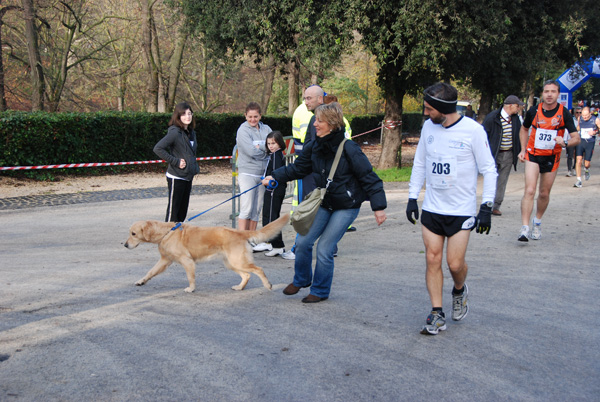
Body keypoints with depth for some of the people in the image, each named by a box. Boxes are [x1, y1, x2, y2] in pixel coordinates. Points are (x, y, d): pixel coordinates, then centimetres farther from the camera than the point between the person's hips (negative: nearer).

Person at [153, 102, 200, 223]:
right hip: (176, 177, -8)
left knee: (182, 212, 13)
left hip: (188, 177, 8)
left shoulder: (191, 133, 11)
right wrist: (175, 162, -20)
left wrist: (195, 167, 11)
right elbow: (158, 149, -21)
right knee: (173, 210, -2)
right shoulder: (175, 132, -14)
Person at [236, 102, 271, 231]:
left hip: (263, 174, 5)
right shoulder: (243, 130, -4)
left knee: (256, 210, 9)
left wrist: (259, 147, -13)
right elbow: (251, 151, -16)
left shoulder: (266, 129, 11)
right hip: (247, 173, -5)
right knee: (246, 209, -8)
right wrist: (266, 149, -3)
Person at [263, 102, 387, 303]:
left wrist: (379, 207, -16)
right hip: (323, 203, 6)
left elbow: (368, 178, -16)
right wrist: (274, 177, 4)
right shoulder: (313, 147, -4)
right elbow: (298, 168, 12)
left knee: (324, 248, -6)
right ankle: (301, 279, 28)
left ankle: (320, 291, 15)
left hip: (346, 207, -5)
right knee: (303, 241, 2)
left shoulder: (349, 149, -21)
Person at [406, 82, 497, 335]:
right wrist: (412, 197, 10)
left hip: (462, 210, -4)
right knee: (432, 260, 0)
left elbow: (489, 169, -5)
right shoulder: (428, 127, 4)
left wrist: (487, 206, -9)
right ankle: (437, 314, 9)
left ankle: (459, 291, 30)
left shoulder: (473, 130, -11)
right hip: (431, 208, 4)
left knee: (455, 263, -4)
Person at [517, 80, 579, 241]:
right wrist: (523, 149, 7)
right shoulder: (534, 111, -5)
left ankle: (537, 223, 35)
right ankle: (524, 228, -19)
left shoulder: (564, 113, -8)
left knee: (544, 194, 11)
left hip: (552, 158, 1)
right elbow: (524, 129, 16)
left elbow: (576, 138, -8)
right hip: (533, 155, -1)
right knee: (529, 191, -15)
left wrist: (565, 143, -30)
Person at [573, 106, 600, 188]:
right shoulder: (579, 118, 3)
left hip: (590, 143, -2)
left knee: (587, 164, 0)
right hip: (580, 141, 2)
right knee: (578, 160, -14)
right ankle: (579, 180, -8)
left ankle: (587, 170, 39)